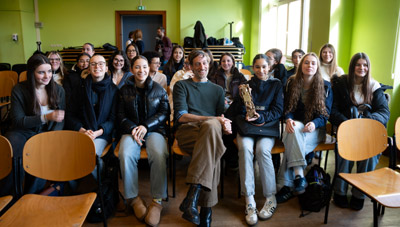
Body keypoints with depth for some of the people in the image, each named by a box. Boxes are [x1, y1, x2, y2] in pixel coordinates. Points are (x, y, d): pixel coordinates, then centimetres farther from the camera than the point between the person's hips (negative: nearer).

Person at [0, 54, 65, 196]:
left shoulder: (58, 90, 3)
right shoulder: (19, 90, -4)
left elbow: (61, 119, 5)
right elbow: (18, 121, -8)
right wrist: (46, 117, -23)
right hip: (23, 132, 0)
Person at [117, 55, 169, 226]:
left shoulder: (158, 89, 11)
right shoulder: (124, 90, 14)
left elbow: (164, 112, 4)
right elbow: (121, 115, 10)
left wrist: (146, 126, -10)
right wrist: (132, 128, -10)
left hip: (154, 129, -1)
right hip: (131, 129, 1)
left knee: (159, 154, -34)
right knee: (126, 155, -33)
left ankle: (157, 201, -25)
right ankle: (133, 198, -17)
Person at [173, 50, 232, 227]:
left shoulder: (217, 90, 27)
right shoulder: (182, 86, 15)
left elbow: (221, 117, 17)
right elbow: (181, 116, -2)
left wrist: (224, 124, -9)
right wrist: (214, 119, -12)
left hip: (210, 132, 3)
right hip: (187, 132, -2)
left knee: (212, 126, -36)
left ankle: (192, 198, -39)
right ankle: (206, 209, -37)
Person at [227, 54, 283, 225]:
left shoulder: (276, 84, 15)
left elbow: (278, 110, 5)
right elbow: (236, 110, 10)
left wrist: (261, 117, -12)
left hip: (267, 126, -1)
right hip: (246, 125, 1)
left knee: (262, 149, -31)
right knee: (245, 148, -30)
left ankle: (270, 198, -17)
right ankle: (249, 201, -27)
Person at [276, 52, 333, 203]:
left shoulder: (325, 86, 4)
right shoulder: (291, 83, 9)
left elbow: (326, 113, -1)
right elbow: (287, 107, 5)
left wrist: (314, 123, -23)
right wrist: (288, 119, -19)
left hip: (315, 129, -2)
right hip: (295, 126, 2)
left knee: (293, 141, -33)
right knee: (294, 129, -36)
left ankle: (287, 186, -29)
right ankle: (299, 175, -37)